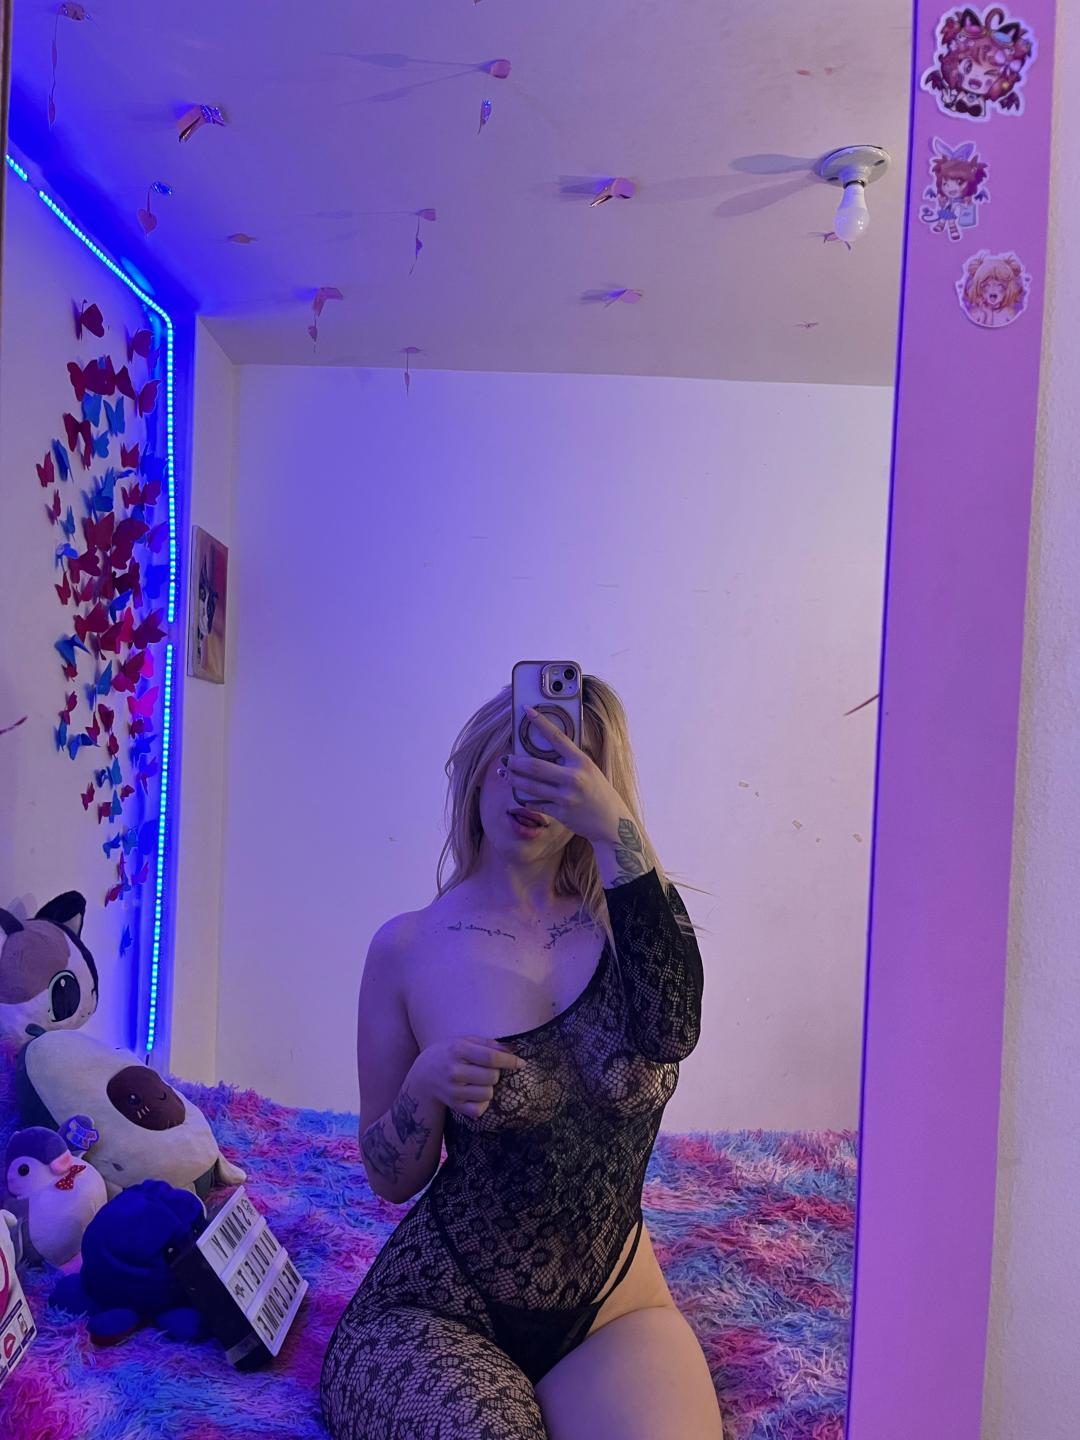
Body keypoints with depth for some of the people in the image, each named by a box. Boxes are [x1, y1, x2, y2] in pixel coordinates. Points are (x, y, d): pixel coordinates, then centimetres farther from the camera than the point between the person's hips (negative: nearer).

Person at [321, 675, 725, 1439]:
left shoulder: (619, 919, -2)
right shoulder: (409, 948, -5)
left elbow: (668, 1034, -25)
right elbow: (392, 1181, 2)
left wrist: (618, 833, -29)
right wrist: (426, 1089, -19)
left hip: (613, 1311, 1)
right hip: (437, 1309, 0)